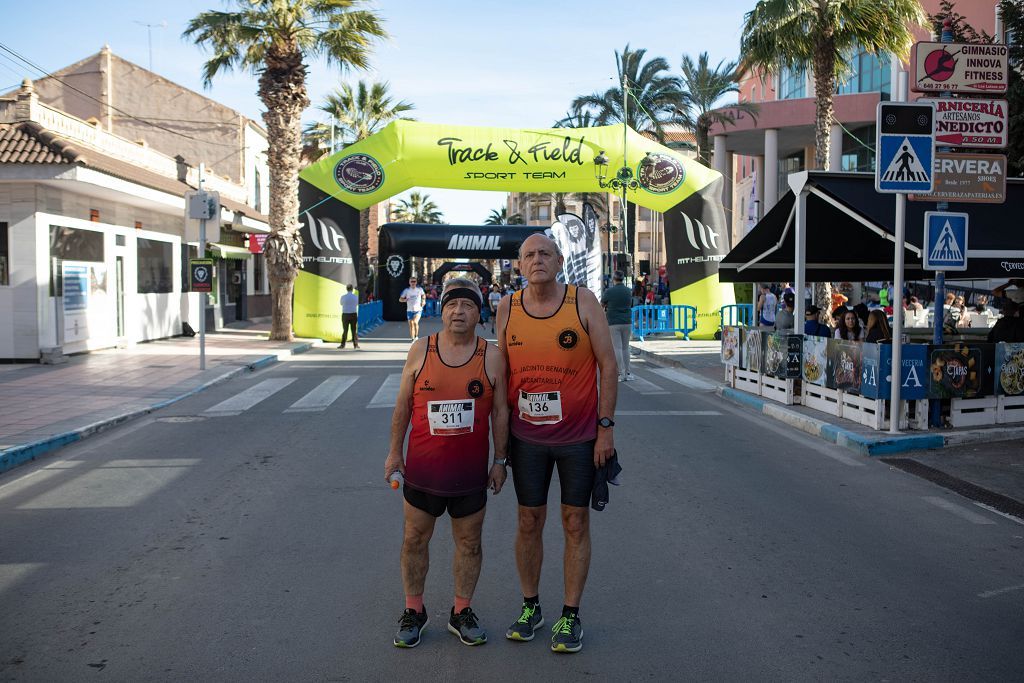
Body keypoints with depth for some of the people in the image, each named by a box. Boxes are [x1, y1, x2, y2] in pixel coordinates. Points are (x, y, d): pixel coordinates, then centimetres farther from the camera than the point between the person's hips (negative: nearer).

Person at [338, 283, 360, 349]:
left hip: (345, 315, -1)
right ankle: (355, 344, 9)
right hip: (353, 315, 1)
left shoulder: (343, 297, -6)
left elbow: (341, 303, 14)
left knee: (345, 330, 4)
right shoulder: (356, 297, -2)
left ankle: (343, 344, 3)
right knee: (354, 330, 9)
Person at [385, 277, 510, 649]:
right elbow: (403, 405, 5)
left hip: (470, 471, 0)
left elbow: (500, 411, 2)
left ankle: (462, 612, 28)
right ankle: (413, 611, 27)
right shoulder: (420, 350, -1)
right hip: (422, 468, 0)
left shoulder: (492, 357, -2)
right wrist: (394, 451, 4)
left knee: (469, 542, 10)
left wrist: (500, 460, 1)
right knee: (415, 539, 9)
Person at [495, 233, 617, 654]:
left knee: (575, 523, 7)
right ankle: (530, 608, 28)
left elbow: (608, 365, -6)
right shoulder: (507, 308, 0)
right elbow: (502, 370, 8)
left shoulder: (583, 302, -8)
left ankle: (570, 616, 21)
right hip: (527, 437, 2)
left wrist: (605, 427, -10)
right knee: (529, 521, 10)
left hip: (579, 436, -2)